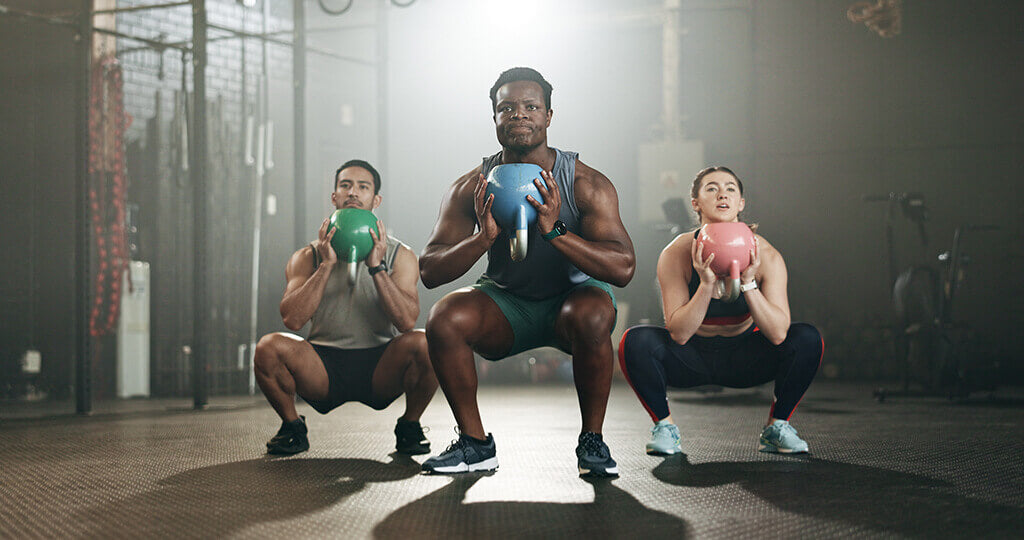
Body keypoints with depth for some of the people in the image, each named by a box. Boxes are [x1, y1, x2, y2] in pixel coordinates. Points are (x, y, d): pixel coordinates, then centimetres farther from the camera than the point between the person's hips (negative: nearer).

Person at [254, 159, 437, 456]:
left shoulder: (399, 255, 3)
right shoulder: (308, 257, 5)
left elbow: (407, 321, -13)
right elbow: (292, 319, -12)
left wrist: (376, 267, -18)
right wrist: (326, 265, -15)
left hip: (380, 369, 0)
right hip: (323, 369, 0)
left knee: (421, 343, -31)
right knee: (270, 347, -28)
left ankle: (409, 427, -3)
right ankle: (292, 426, 1)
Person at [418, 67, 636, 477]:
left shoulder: (586, 184, -17)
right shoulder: (471, 189, -11)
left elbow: (623, 269, -27)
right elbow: (429, 271, -16)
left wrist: (555, 230, -39)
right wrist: (483, 238, -34)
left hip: (571, 296, -2)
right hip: (505, 303, 2)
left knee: (592, 315, -36)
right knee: (444, 318, -26)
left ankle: (592, 441, -15)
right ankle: (475, 444, -8)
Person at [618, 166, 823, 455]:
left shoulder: (766, 255, -17)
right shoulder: (676, 255, -19)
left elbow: (778, 333, -23)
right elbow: (679, 333, -23)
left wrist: (747, 281, -33)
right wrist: (707, 283, -35)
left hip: (743, 360, 1)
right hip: (692, 360, -1)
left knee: (807, 338, -23)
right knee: (636, 341, -29)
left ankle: (776, 427, -2)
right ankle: (664, 425, -5)